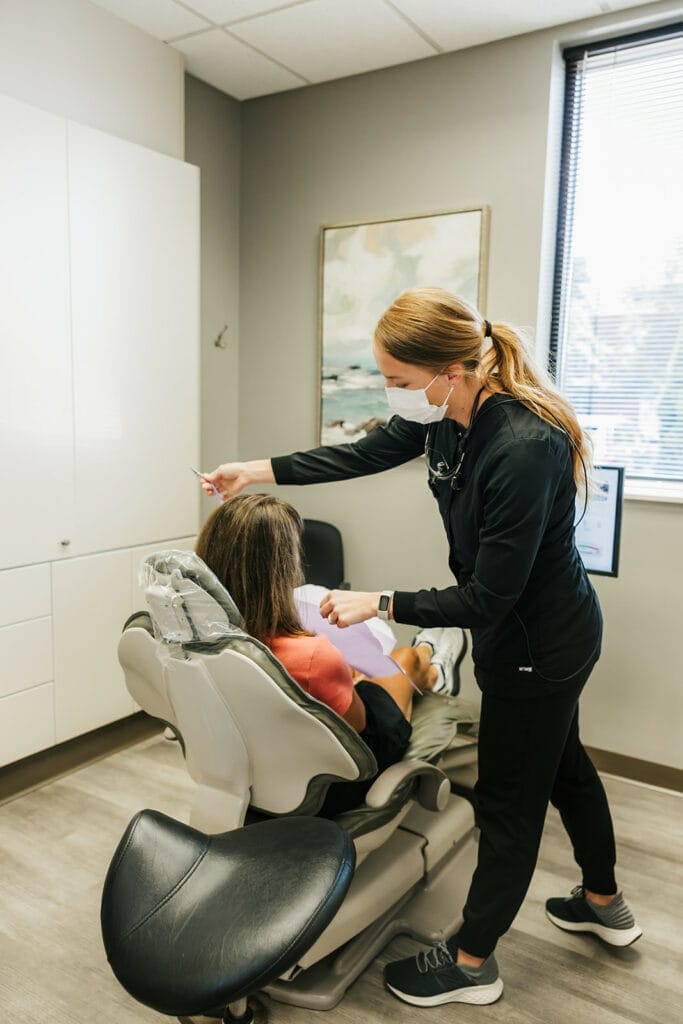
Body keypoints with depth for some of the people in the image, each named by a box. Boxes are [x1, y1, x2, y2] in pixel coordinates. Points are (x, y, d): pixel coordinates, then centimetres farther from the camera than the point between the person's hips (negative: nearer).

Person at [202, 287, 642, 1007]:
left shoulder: (525, 448, -35)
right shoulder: (444, 414, -10)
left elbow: (486, 601, -29)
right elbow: (365, 454, 5)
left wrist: (378, 603, -24)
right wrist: (258, 471, 3)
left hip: (539, 643, -9)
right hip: (526, 631, 9)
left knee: (507, 798, 9)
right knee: (560, 761, 26)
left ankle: (471, 962, 33)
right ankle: (604, 906, 51)